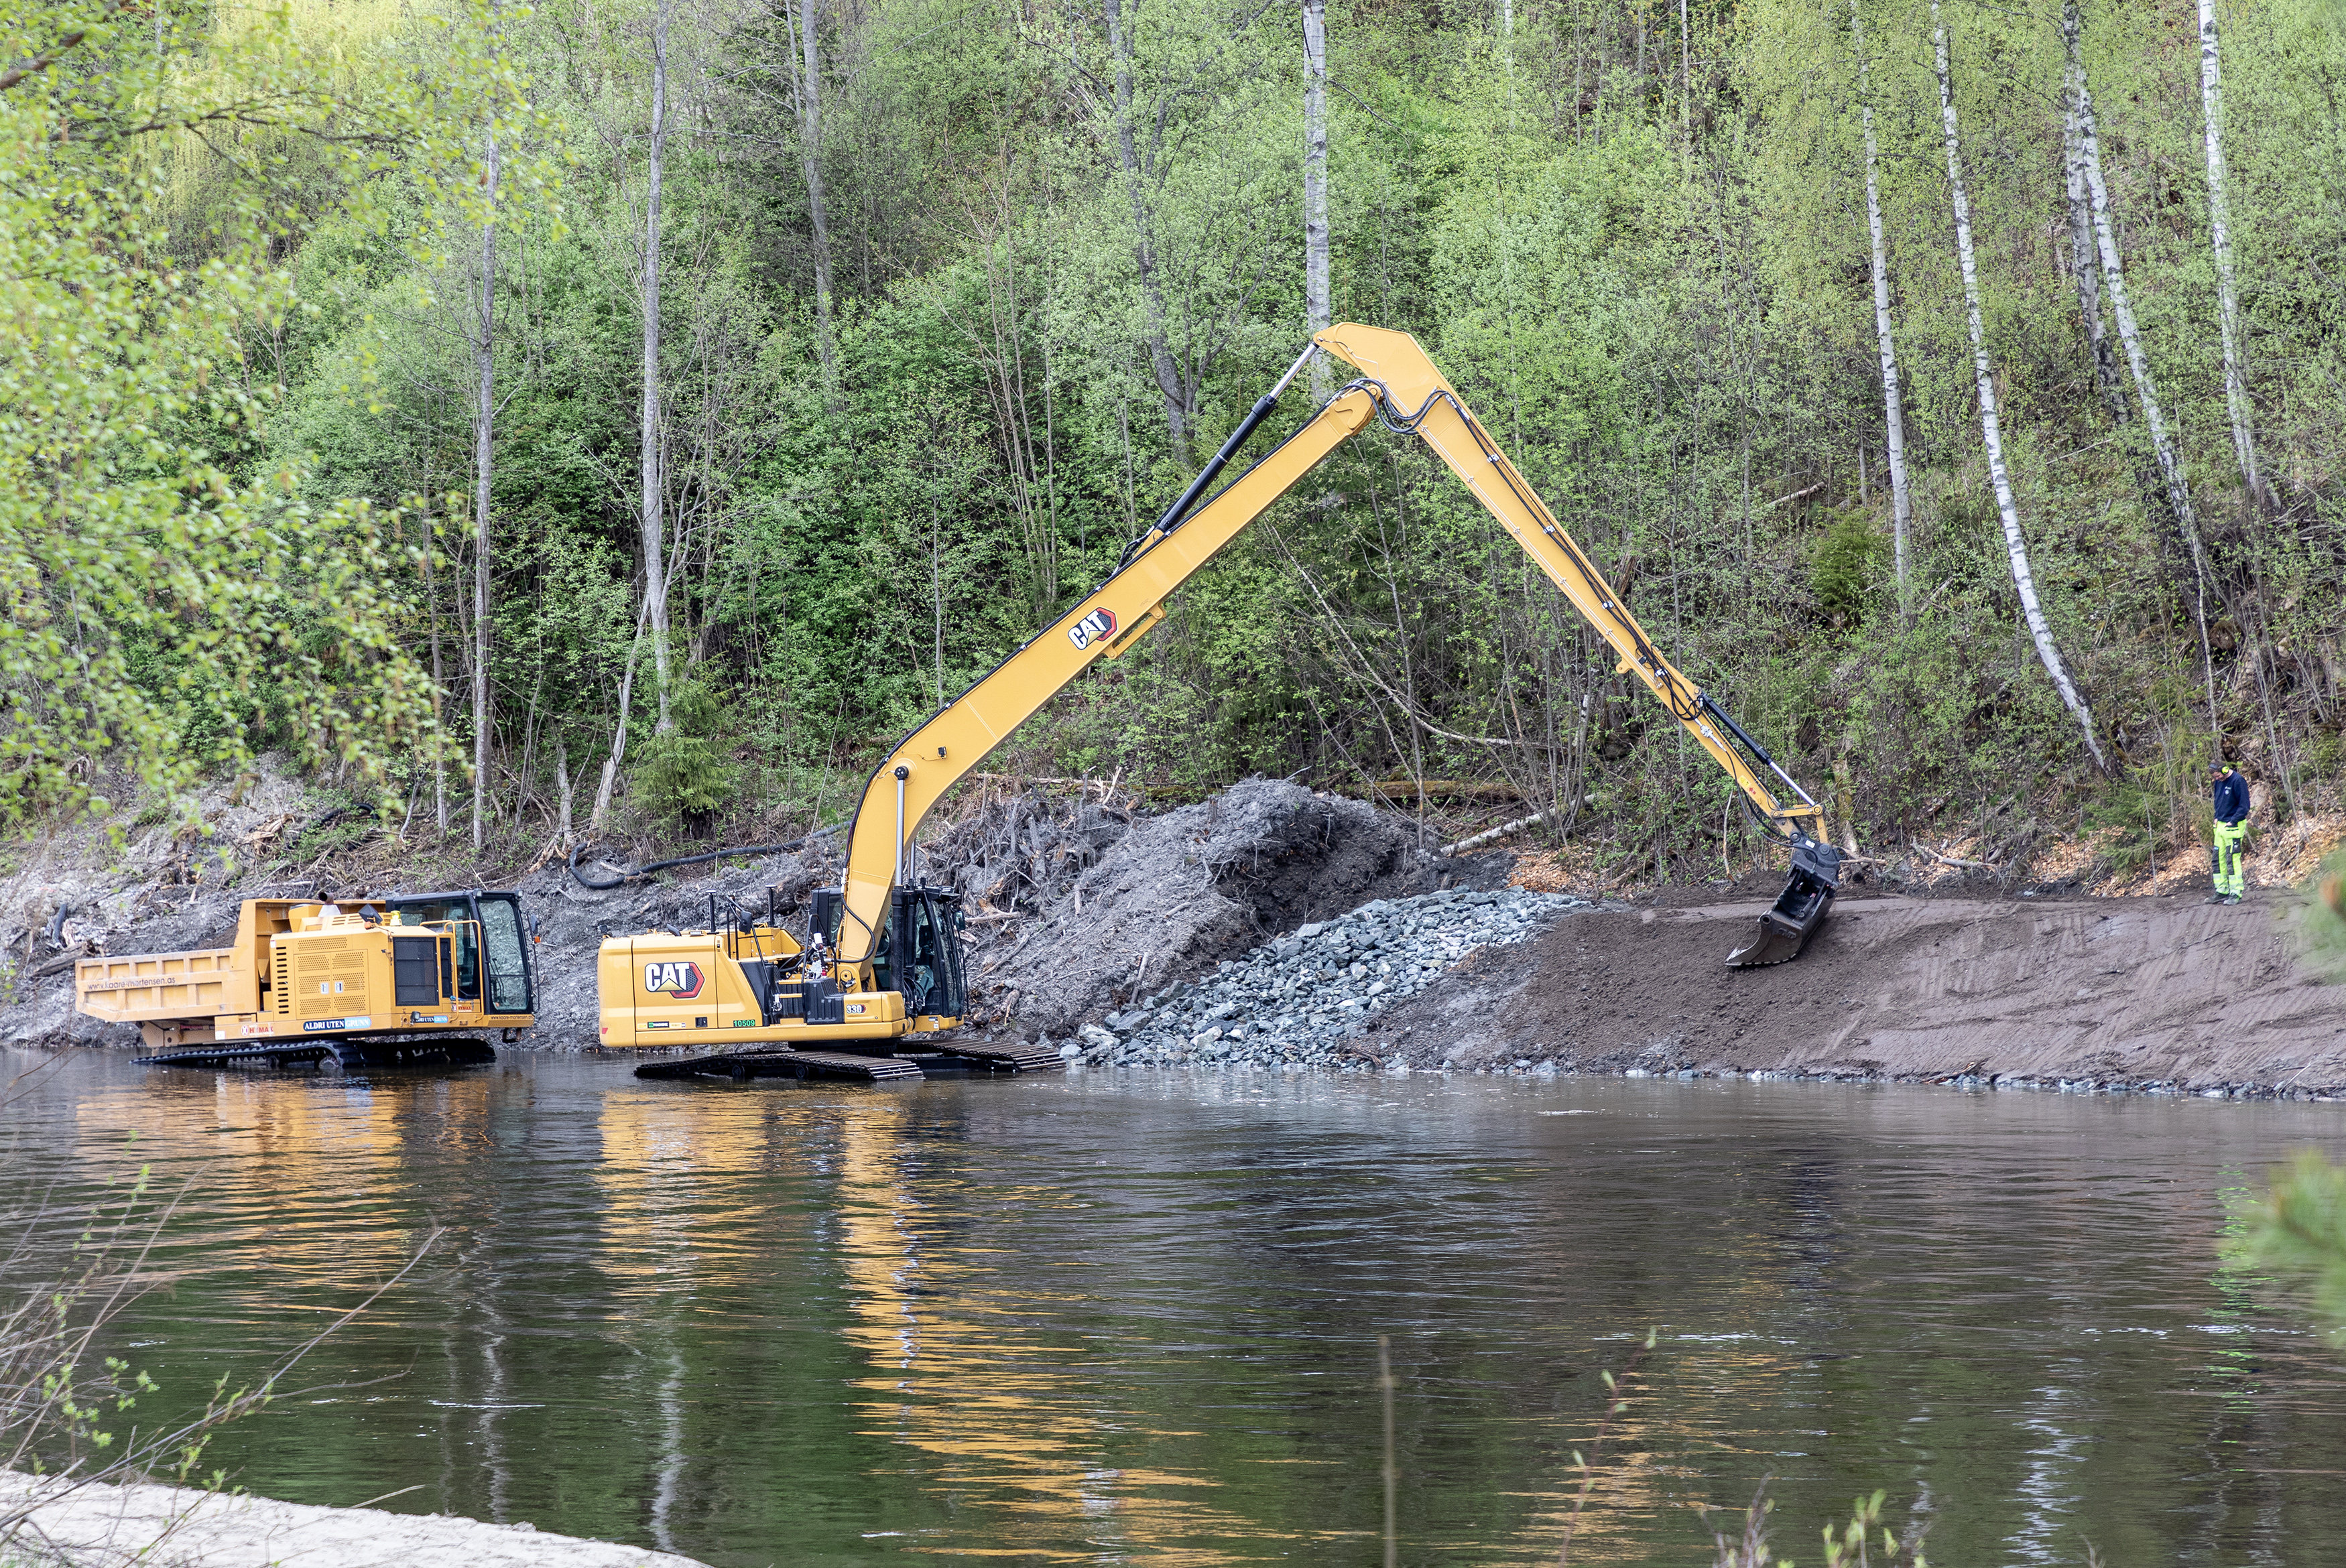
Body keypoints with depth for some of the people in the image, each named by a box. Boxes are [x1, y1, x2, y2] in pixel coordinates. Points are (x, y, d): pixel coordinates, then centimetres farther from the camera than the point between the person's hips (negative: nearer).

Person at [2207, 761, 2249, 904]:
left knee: (2232, 860, -8)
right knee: (2218, 859, 10)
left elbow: (2244, 806, -15)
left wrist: (2232, 822, -16)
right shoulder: (2218, 782, 8)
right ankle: (2221, 891, 18)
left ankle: (2236, 893, -4)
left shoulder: (2238, 781, -15)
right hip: (2220, 826, 8)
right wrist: (2217, 817, 10)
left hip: (2233, 826, -8)